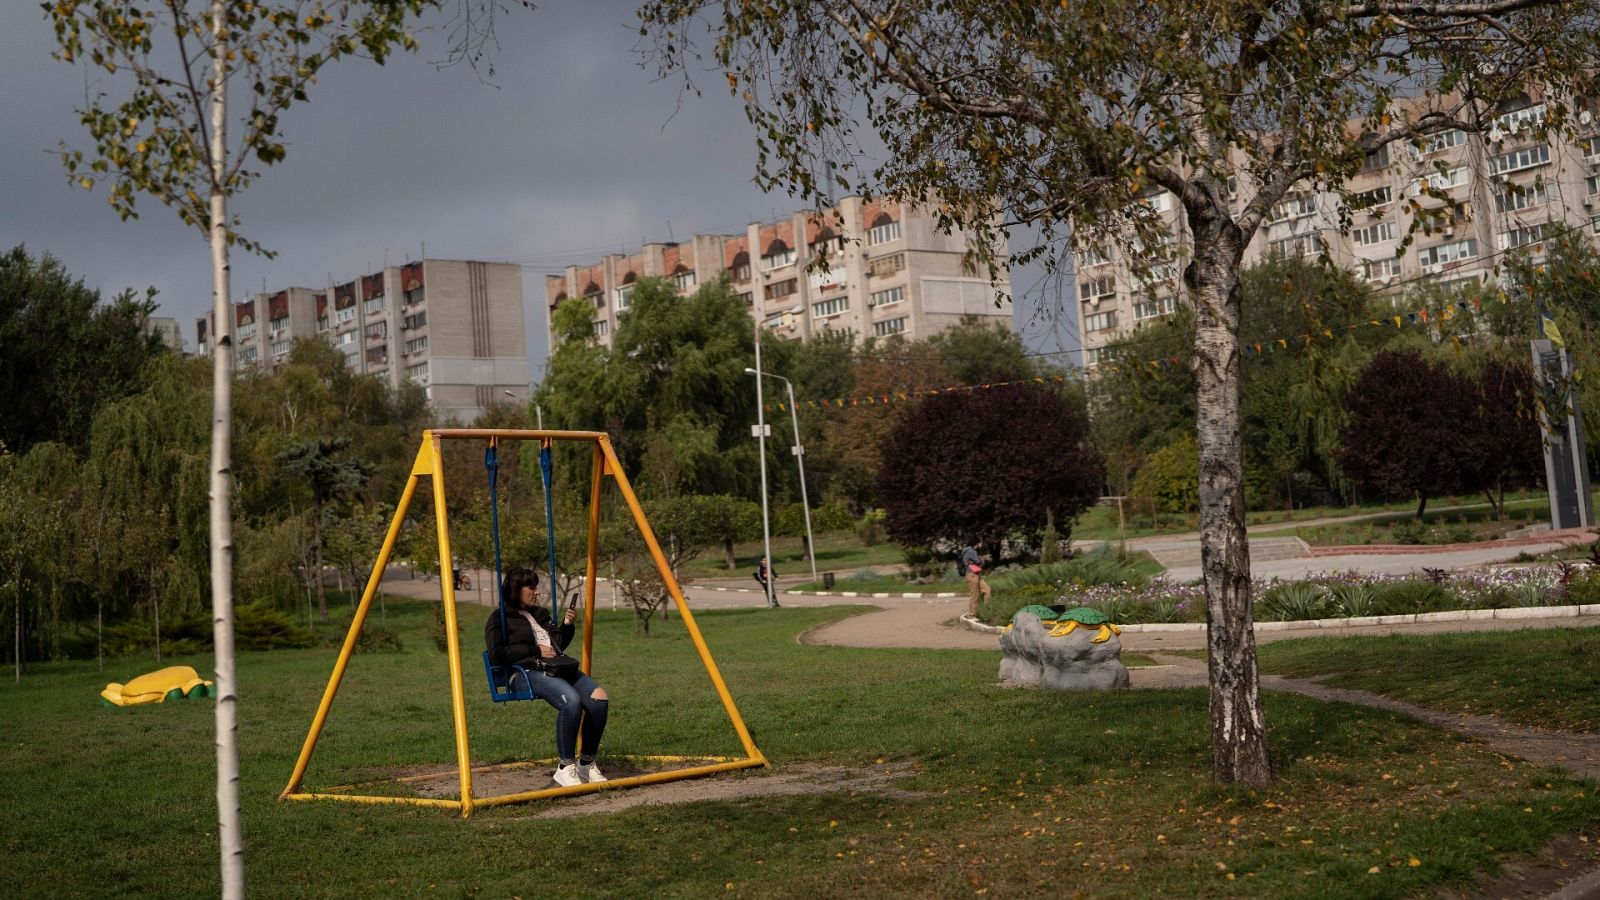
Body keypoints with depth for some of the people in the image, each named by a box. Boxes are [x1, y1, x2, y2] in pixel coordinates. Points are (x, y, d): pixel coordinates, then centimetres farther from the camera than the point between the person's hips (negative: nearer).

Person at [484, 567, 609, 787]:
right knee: (570, 701, -36)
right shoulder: (499, 618, 7)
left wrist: (566, 625, 12)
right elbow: (497, 654, -6)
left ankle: (587, 763, -9)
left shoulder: (540, 614, 27)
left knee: (599, 698, -21)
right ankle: (565, 767, -22)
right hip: (526, 673, -7)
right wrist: (535, 651, -7)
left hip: (557, 668, 7)